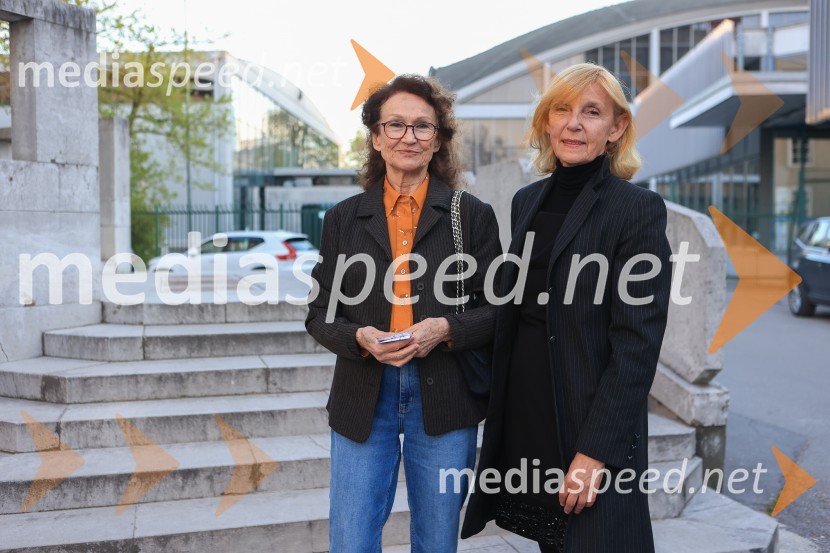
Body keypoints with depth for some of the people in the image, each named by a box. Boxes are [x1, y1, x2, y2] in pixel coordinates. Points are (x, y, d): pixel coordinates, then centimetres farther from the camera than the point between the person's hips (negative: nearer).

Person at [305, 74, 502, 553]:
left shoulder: (473, 216, 3)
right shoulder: (344, 219, 7)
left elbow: (496, 310, 2)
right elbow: (321, 314, 7)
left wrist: (445, 329, -17)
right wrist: (360, 337, -13)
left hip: (444, 401, 0)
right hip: (364, 401, 1)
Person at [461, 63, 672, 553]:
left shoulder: (637, 208, -10)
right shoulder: (527, 201, 9)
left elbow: (637, 343, -15)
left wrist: (597, 450, -19)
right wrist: (499, 411, 11)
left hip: (588, 424, -6)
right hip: (521, 418, 6)